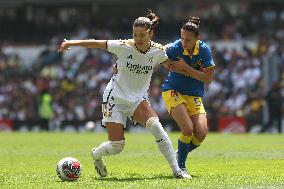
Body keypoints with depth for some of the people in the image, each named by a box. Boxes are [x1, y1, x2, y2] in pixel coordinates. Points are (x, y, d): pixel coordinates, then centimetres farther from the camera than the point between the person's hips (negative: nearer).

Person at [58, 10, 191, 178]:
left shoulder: (157, 51, -7)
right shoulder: (123, 47, -16)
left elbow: (171, 66, 12)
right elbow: (96, 43, -7)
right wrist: (71, 43, -5)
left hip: (138, 100, 2)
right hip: (115, 98, -2)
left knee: (155, 125, -27)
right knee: (116, 146, -7)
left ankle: (176, 169, -19)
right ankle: (96, 155, 31)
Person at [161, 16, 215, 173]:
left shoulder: (204, 50, -10)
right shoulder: (173, 48, -16)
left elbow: (208, 78, -11)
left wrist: (186, 68, -21)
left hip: (194, 96, 3)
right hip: (173, 91, -3)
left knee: (201, 134, -11)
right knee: (188, 129, -21)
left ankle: (180, 154, 20)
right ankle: (180, 165, 0)